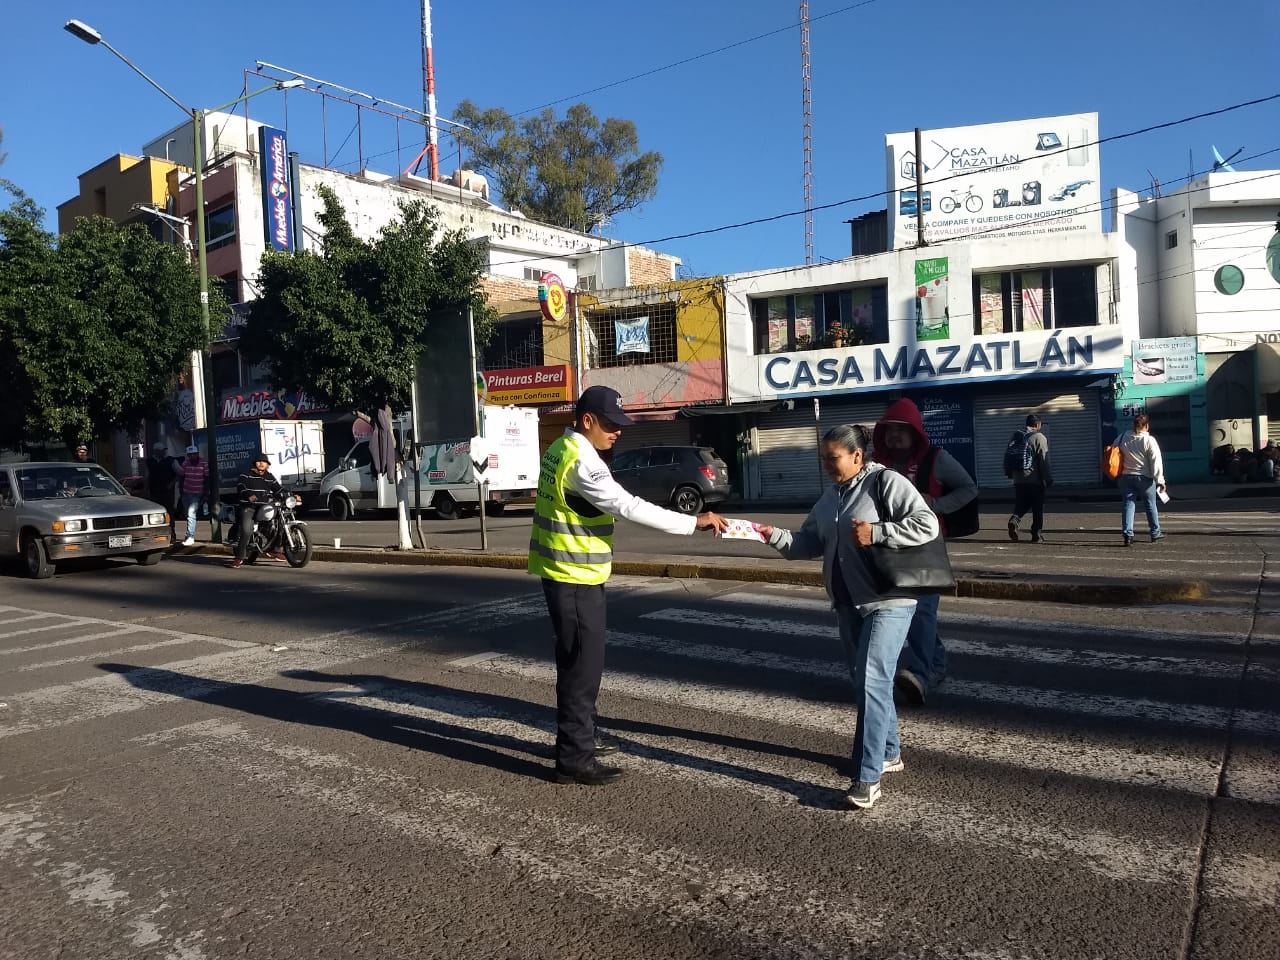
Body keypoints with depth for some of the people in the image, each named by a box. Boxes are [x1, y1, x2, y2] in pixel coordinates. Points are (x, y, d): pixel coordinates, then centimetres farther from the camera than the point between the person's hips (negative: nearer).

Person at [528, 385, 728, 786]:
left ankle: (583, 733, 35)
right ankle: (574, 758, 3)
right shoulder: (581, 461, -21)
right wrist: (694, 522, -24)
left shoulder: (561, 449, 11)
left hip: (565, 572, 10)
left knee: (581, 659, 21)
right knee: (582, 664, -4)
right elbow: (630, 506, -27)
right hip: (574, 577, -10)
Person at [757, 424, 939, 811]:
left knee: (872, 682, -13)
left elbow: (926, 525, -19)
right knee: (866, 682, 17)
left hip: (888, 601, -8)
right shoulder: (830, 495, 11)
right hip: (848, 603, 9)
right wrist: (775, 536, -9)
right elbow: (809, 543, 8)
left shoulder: (886, 482, -13)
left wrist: (876, 533, -25)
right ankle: (889, 753, 35)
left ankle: (868, 778, -9)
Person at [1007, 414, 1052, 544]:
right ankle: (1037, 535, 5)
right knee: (1038, 509, 4)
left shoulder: (1016, 437, 11)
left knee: (1020, 506, 11)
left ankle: (1014, 519, -18)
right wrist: (1048, 479, -5)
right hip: (1035, 480, -5)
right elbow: (1044, 461, -9)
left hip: (1018, 480, 5)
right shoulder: (1039, 438, -6)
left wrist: (1011, 474, 22)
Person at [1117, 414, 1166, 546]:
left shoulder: (1123, 437, 0)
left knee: (1128, 505, 2)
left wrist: (1118, 472, 18)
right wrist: (1160, 480, -9)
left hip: (1126, 477, 2)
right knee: (1151, 505, 14)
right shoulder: (1149, 441, -12)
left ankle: (1127, 533, -11)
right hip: (1145, 478, -2)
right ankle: (1155, 533, 26)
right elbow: (1156, 462, -13)